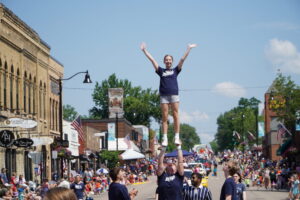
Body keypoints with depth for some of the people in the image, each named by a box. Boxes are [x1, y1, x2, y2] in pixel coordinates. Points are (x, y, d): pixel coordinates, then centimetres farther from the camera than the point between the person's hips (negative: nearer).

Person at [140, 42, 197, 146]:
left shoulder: (175, 70, 13)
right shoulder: (161, 71, 15)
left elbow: (183, 59, 11)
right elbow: (152, 60, 15)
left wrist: (189, 49, 10)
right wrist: (144, 50, 15)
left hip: (174, 95, -1)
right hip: (164, 96, 1)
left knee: (176, 116, -3)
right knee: (164, 118, -1)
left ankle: (177, 137, -2)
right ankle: (165, 139, -1)